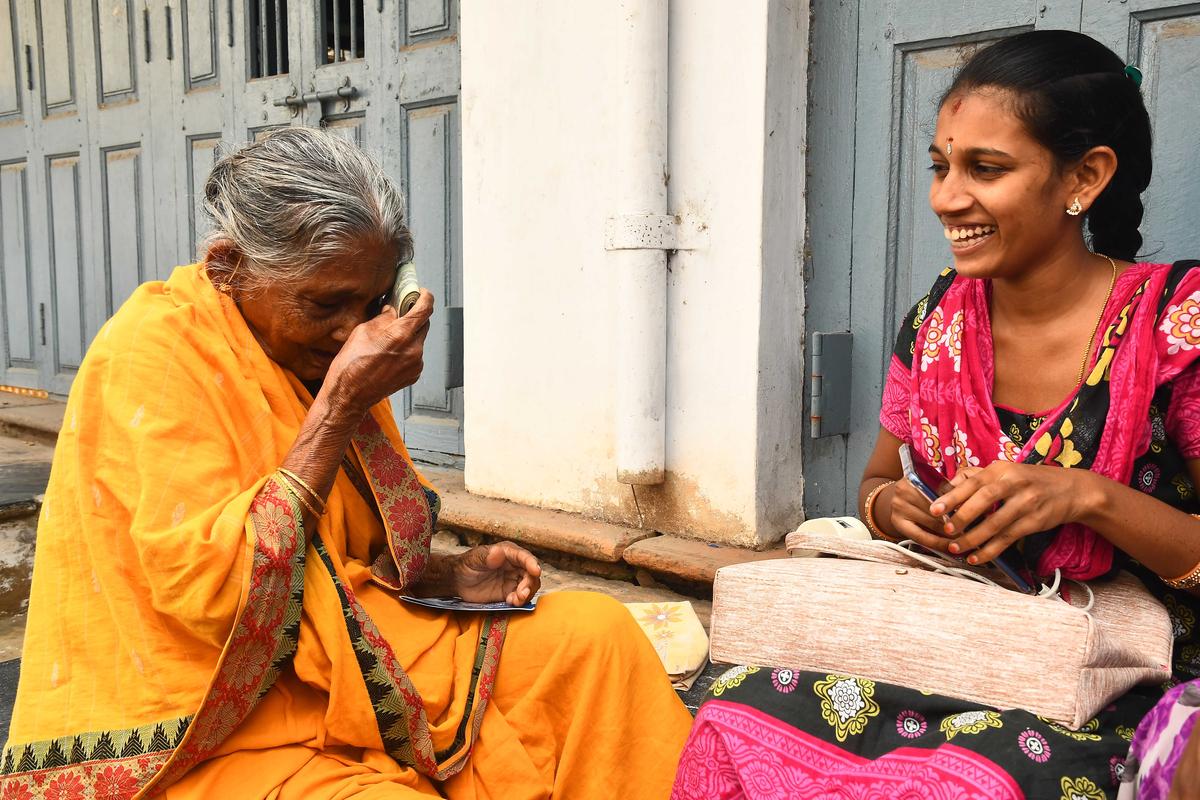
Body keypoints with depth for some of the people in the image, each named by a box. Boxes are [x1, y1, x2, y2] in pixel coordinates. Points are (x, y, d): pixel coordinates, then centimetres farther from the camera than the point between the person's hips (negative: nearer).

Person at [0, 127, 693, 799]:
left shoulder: (319, 350, 5)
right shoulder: (155, 355, -17)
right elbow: (211, 595, -26)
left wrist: (450, 575, -3)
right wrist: (339, 407, -25)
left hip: (343, 661, 7)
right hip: (206, 737, -6)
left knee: (595, 631, -6)